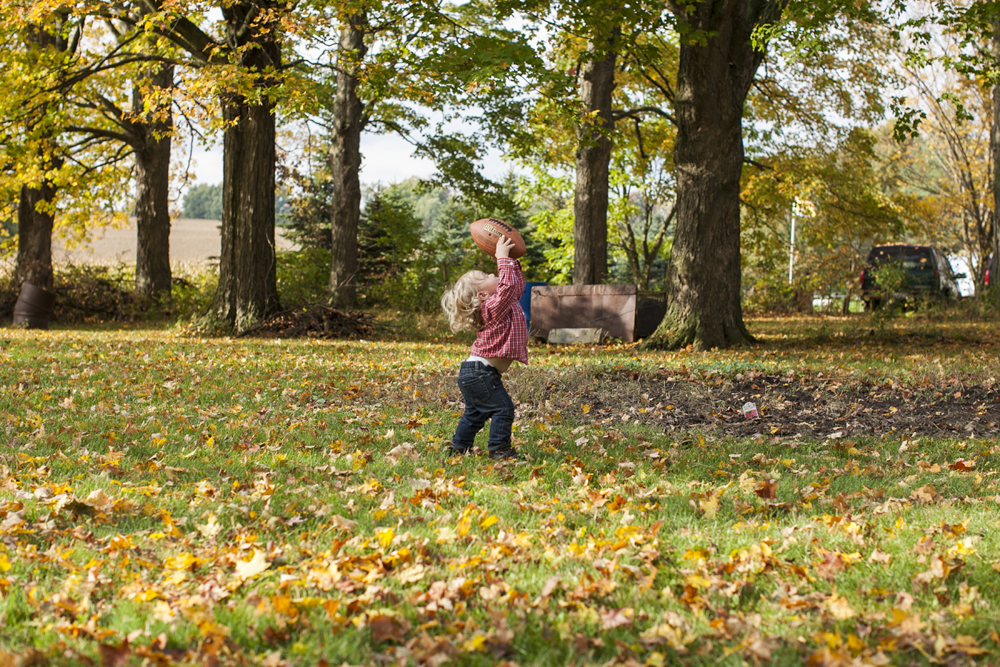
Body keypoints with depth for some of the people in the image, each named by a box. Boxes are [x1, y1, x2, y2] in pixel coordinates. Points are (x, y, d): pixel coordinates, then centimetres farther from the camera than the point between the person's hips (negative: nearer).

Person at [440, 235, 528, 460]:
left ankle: (459, 446, 32)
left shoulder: (499, 304, 11)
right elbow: (509, 284, -31)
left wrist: (513, 261, 17)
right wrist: (503, 258, -23)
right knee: (502, 408, -9)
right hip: (481, 373, -11)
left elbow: (517, 286, 23)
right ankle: (499, 449, -6)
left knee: (475, 412, 22)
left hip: (472, 373, 11)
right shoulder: (494, 307, -18)